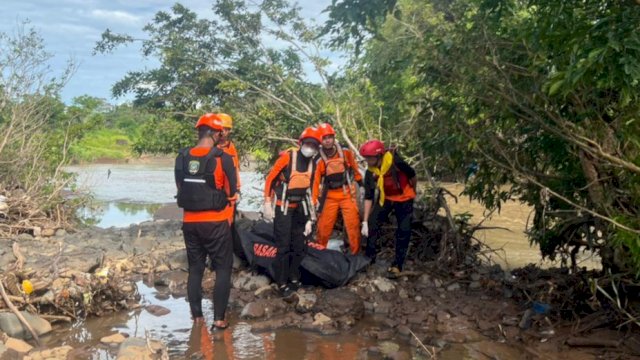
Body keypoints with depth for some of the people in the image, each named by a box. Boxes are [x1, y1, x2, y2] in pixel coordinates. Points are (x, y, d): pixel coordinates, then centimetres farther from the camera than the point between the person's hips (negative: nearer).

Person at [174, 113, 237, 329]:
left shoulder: (182, 158, -1)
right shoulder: (222, 159, -13)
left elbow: (180, 188, 7)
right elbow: (232, 191, -5)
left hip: (190, 222, 4)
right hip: (216, 222, -4)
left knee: (195, 268, 15)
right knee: (223, 269, 7)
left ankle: (196, 316, 20)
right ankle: (219, 318, 5)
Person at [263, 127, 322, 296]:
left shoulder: (313, 164, 5)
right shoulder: (288, 157, -13)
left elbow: (311, 191, 9)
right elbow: (270, 178, -9)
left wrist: (310, 219, 7)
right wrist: (267, 203, -14)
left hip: (299, 208, 6)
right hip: (283, 207, -6)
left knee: (299, 245, 11)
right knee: (284, 246, -5)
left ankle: (294, 279, 24)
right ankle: (282, 284, 3)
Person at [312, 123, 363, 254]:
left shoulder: (346, 153, -4)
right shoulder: (320, 161, -6)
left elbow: (355, 169, 10)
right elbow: (316, 182, -5)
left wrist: (361, 185, 16)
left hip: (347, 194, 0)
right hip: (330, 197, 0)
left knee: (353, 224, -1)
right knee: (324, 227, 1)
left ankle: (355, 253, 12)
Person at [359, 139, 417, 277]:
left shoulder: (395, 161, -31)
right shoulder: (370, 172, -17)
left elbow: (412, 175, -13)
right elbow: (368, 197, -12)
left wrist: (413, 192, 4)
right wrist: (365, 221, -14)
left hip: (404, 198, -3)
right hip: (385, 198, 4)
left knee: (403, 231, -4)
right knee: (372, 223, -6)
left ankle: (397, 264, 7)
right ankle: (369, 257, 10)